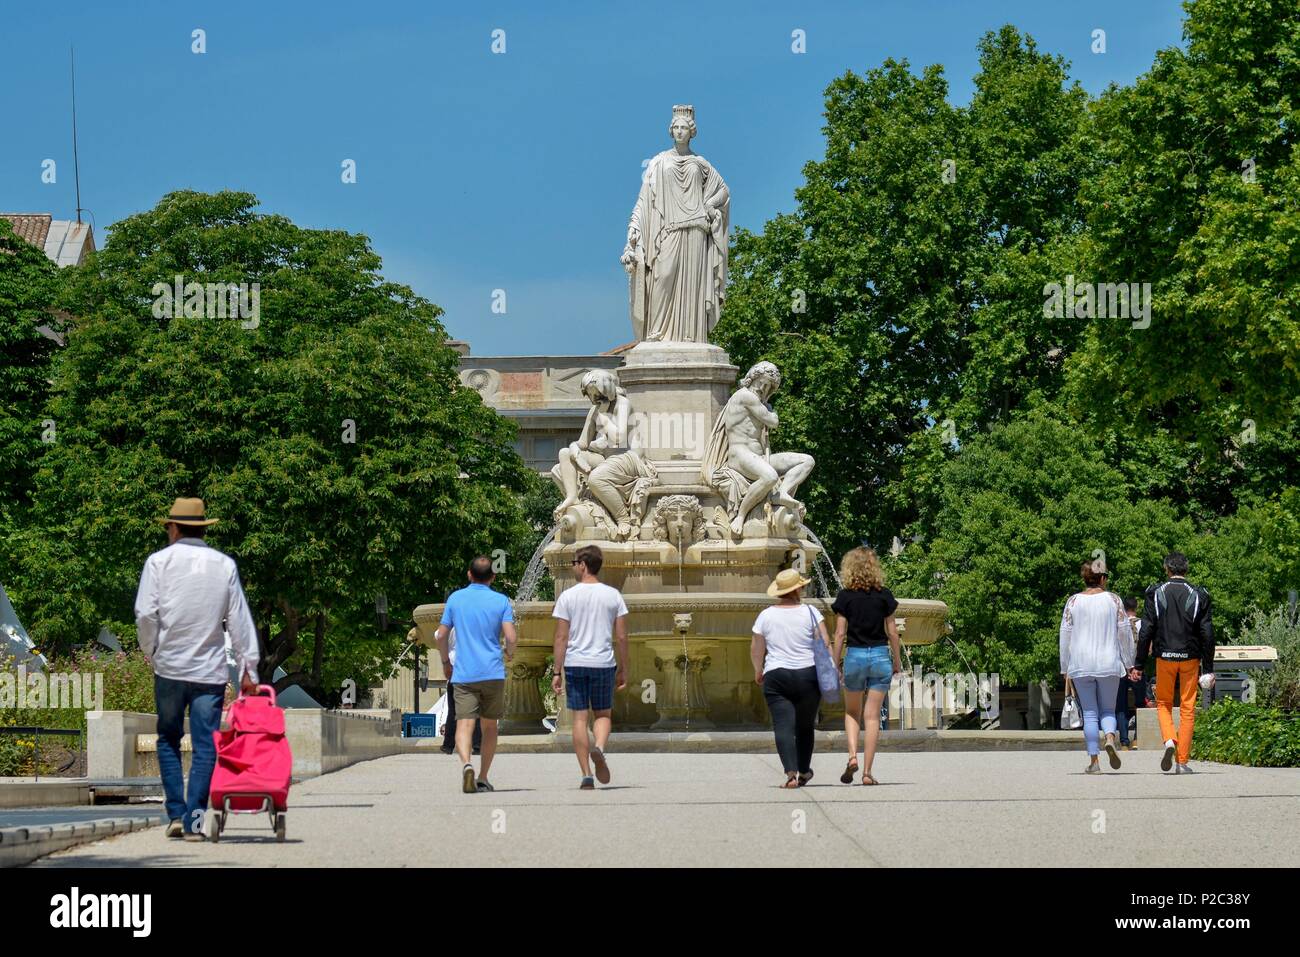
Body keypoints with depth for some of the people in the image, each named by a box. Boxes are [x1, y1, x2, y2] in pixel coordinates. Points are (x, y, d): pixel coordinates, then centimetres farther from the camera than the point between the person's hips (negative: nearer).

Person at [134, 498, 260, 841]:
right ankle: (194, 821, -4)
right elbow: (239, 620, 4)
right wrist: (248, 668, 7)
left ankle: (176, 813, 7)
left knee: (168, 740, 14)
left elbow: (145, 614, -8)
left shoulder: (159, 561, -1)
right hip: (211, 669, 1)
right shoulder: (225, 565, 5)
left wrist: (151, 653, 7)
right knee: (205, 746, 2)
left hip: (170, 667, -1)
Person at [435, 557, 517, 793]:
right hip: (493, 673, 0)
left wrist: (446, 661, 24)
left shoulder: (455, 598, 5)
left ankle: (466, 764, -36)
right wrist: (510, 653, 16)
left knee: (464, 724, -9)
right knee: (489, 726, 14)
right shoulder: (501, 601, 1)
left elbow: (441, 635, 8)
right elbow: (511, 637, -7)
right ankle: (483, 778, 18)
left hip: (464, 674, 0)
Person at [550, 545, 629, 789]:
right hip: (604, 664, 1)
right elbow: (621, 637, 2)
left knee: (579, 717, 4)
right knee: (603, 714, 14)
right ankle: (599, 747, -17)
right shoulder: (613, 595, 3)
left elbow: (561, 637, -3)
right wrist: (623, 670, 11)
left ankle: (586, 775, 1)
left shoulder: (568, 596, -2)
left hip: (574, 664, -1)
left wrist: (557, 672, 1)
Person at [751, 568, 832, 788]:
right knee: (805, 726, 16)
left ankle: (791, 773, -23)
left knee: (783, 726, -7)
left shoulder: (766, 615, 3)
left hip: (776, 677, 0)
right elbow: (825, 643, -7)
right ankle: (804, 771, 29)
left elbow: (756, 649, 10)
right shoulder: (810, 613, -2)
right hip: (808, 675, 0)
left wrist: (758, 671, 26)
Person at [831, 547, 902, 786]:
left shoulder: (845, 596, -3)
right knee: (873, 716, 4)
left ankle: (852, 756, -5)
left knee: (852, 712, 17)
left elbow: (840, 633, -4)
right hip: (880, 656, 1)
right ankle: (867, 771, 1)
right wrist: (897, 661, 12)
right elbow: (892, 632, 2)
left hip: (855, 656, -1)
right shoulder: (884, 595, -1)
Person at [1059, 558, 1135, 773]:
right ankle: (1110, 738, -20)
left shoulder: (1073, 601, 1)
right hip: (1109, 663, 0)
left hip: (1081, 666, 0)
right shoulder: (1113, 600, 0)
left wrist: (1065, 668, 9)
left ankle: (1093, 760, 0)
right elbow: (1124, 632, 2)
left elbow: (1065, 635, 2)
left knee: (1089, 713, 5)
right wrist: (1129, 663, 9)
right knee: (1108, 709, 11)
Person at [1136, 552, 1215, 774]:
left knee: (1163, 703, 17)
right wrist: (1208, 669, 3)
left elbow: (1146, 631, -5)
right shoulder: (1199, 595, 0)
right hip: (1190, 657, 1)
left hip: (1164, 657, -1)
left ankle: (1168, 740, -10)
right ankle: (1183, 762, 5)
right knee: (1187, 709, 7)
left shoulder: (1155, 593, -3)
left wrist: (1139, 663, 0)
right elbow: (1207, 634, -1)